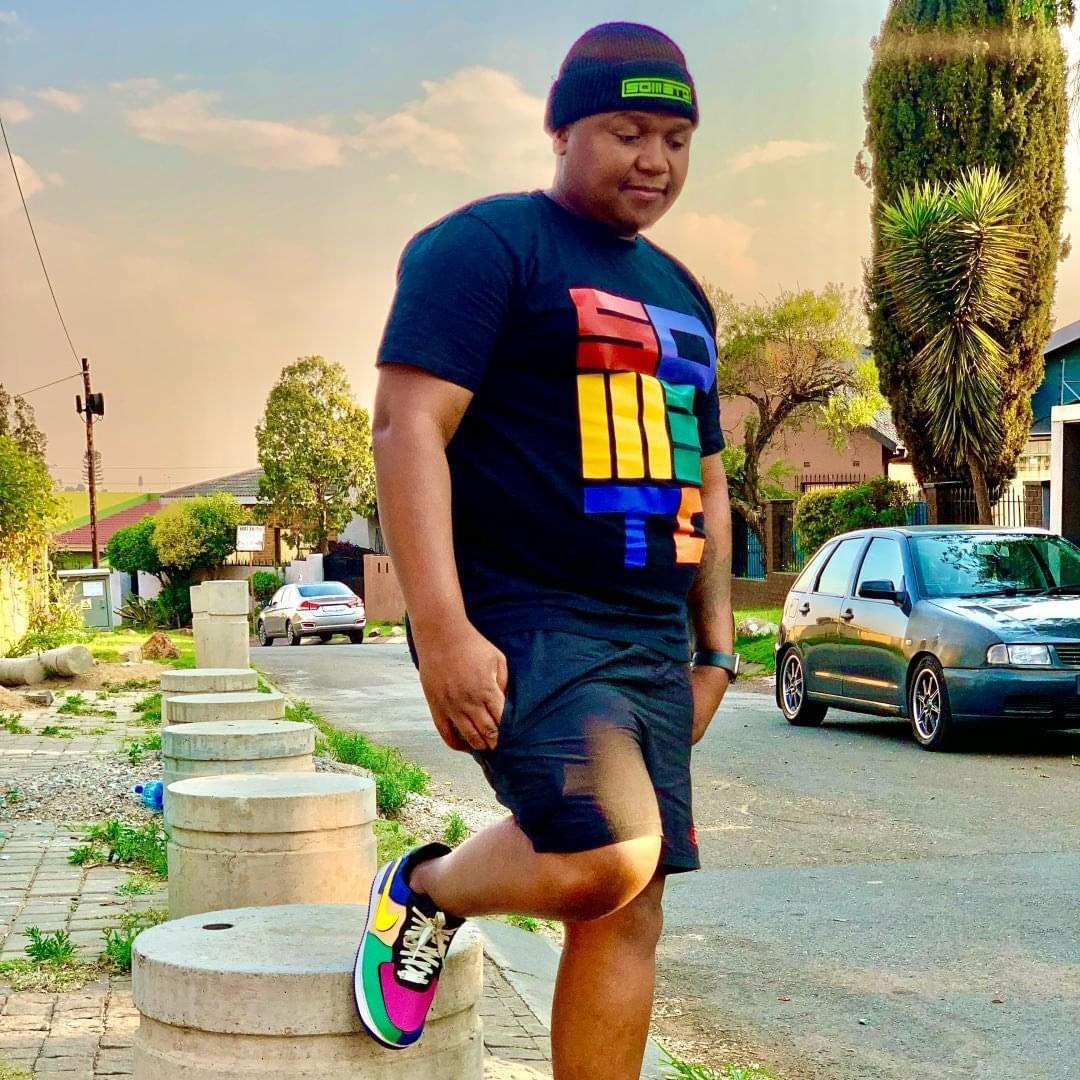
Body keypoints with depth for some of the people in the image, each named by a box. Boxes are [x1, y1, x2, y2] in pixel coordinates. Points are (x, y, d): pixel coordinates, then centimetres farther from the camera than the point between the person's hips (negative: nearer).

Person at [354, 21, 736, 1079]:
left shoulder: (678, 295, 21)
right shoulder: (488, 245, -4)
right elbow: (408, 425, -14)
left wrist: (716, 650, 20)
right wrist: (443, 630, -23)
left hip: (649, 643, 8)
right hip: (518, 623, -7)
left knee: (629, 914, 4)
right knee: (609, 859, -24)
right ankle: (425, 890, 5)